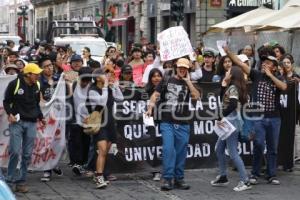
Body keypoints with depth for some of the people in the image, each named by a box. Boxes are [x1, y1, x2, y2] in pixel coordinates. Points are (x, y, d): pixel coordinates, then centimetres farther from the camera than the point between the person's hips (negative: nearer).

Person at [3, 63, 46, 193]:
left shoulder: (36, 86, 10)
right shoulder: (15, 84, -6)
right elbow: (6, 101, 0)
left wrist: (40, 117, 17)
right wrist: (10, 113, -14)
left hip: (31, 123, 5)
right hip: (17, 122, -5)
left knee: (27, 154, 3)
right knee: (15, 152, -12)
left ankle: (21, 181, 9)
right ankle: (10, 180, 2)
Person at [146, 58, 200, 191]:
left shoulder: (188, 84, 12)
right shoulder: (166, 81, 8)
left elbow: (196, 96, -5)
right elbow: (155, 95, 1)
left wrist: (188, 81, -4)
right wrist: (150, 107, -14)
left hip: (183, 124, 2)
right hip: (167, 123, -2)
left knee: (181, 151, 5)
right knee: (168, 149, -11)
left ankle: (179, 179, 14)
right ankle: (167, 179, -8)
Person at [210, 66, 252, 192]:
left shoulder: (233, 88, -13)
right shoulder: (230, 88, 15)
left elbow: (232, 104, -26)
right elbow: (224, 101, 19)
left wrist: (223, 116, -14)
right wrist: (223, 86, 13)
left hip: (232, 122, -10)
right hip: (228, 123, 10)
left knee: (232, 152, -10)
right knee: (219, 149, 17)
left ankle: (245, 181, -9)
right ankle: (223, 177, 25)